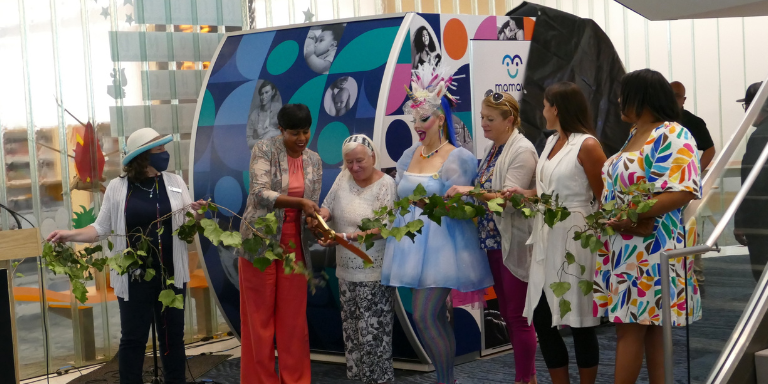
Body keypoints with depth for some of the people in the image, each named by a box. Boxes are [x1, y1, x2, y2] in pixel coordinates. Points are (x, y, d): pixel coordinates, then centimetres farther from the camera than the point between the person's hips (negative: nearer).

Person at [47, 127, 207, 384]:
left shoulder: (175, 182, 3)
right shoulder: (117, 187, -2)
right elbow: (102, 228, 3)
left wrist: (197, 216, -18)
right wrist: (70, 235, -10)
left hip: (170, 274, 2)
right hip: (134, 276, -2)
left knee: (173, 335, 12)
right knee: (133, 338, 6)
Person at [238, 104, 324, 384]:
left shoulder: (314, 161, 5)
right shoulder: (264, 150, -10)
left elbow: (312, 206, 5)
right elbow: (260, 194, -21)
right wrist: (299, 202, -30)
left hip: (294, 244, 4)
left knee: (294, 316, 6)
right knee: (260, 315, 2)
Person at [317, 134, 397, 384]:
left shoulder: (386, 185, -13)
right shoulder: (343, 177, 4)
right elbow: (328, 206, 10)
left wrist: (345, 237, -28)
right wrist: (319, 216, -14)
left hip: (375, 273, -6)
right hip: (347, 270, 6)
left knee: (374, 331, -5)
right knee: (352, 330, 12)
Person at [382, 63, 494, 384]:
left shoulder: (457, 158, -9)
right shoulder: (409, 156, 10)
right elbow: (400, 199, 16)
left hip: (440, 243, -6)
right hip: (413, 242, 6)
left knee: (424, 315, -12)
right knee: (437, 318, 10)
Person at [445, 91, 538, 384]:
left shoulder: (522, 150, -14)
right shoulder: (493, 149, 11)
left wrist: (473, 191, -28)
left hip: (515, 244, -9)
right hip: (494, 242, 9)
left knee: (518, 316, -2)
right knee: (507, 314, 14)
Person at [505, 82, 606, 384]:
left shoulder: (587, 145, -11)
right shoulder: (552, 142, 14)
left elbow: (604, 199, -11)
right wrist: (524, 193, 7)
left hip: (575, 240, -8)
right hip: (547, 239, 8)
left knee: (579, 321, 1)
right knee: (541, 318, 7)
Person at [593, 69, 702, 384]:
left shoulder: (672, 136, -12)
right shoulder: (635, 134, 16)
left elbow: (683, 191, -21)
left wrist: (635, 217, -26)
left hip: (650, 247, -9)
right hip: (627, 246, 9)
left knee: (630, 326, -7)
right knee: (648, 326, 9)